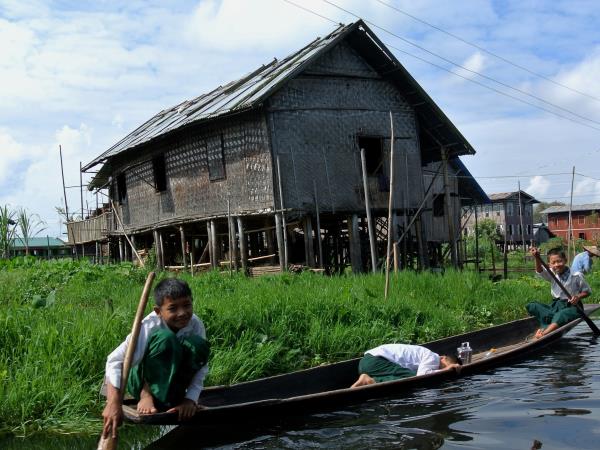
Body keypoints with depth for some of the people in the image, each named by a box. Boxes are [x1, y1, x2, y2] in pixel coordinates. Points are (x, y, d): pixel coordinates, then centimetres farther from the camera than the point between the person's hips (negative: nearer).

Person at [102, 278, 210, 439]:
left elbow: (201, 370, -14)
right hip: (141, 381, -4)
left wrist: (190, 399, -29)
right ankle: (147, 395, -22)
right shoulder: (149, 327, -27)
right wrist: (114, 403, -46)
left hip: (170, 384, 4)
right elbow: (116, 361, -35)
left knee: (198, 344, -27)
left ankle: (172, 398, -17)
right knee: (164, 337, -33)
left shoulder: (196, 324, -16)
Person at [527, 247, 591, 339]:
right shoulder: (552, 275, 4)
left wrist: (578, 297, -16)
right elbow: (540, 271, -16)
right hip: (555, 306, 5)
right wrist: (537, 258, -36)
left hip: (571, 307, -5)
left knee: (561, 315, -41)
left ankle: (543, 333, -58)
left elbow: (587, 291, 5)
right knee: (531, 306, -15)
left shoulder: (576, 276, -5)